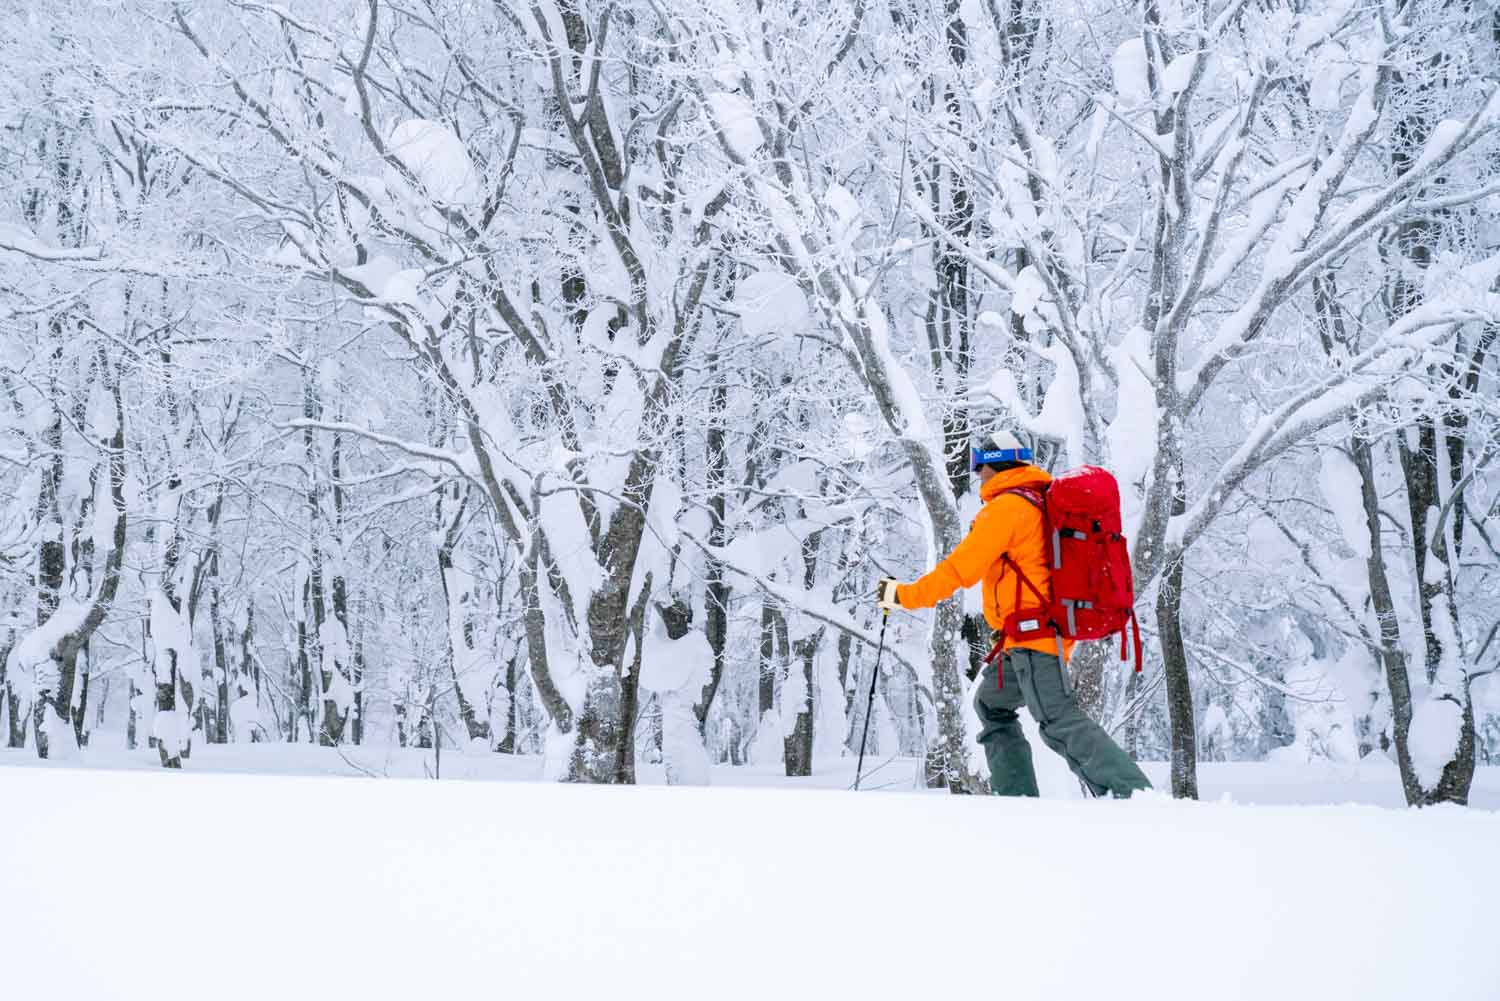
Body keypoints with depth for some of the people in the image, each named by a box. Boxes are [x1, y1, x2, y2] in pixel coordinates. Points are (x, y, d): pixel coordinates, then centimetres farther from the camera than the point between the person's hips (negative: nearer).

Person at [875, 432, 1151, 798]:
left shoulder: (1006, 506, -10)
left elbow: (960, 568, -12)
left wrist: (904, 596, -3)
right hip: (1053, 627, 10)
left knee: (1059, 721, -17)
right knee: (992, 705, 20)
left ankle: (1133, 793, -27)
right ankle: (1017, 796, 14)